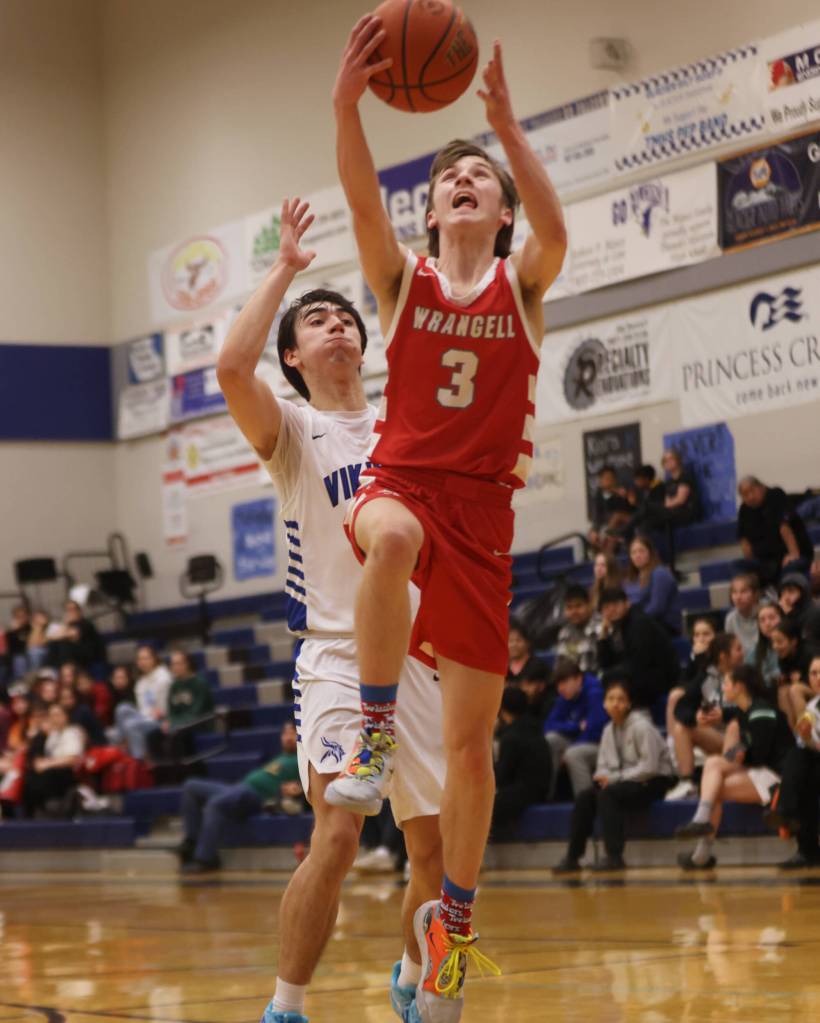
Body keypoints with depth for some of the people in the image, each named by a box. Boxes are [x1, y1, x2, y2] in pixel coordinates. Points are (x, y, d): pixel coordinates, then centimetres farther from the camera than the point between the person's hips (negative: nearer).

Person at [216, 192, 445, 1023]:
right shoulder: (292, 431, 1)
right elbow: (231, 367, -18)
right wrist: (283, 269, -11)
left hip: (420, 650, 5)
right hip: (338, 654, -4)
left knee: (437, 842, 9)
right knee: (337, 835, -21)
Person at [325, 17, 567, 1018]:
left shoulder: (523, 283, 7)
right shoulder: (401, 277, 8)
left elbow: (555, 231, -17)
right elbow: (364, 204, -12)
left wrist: (507, 125, -28)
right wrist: (346, 104, -28)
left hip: (482, 509, 1)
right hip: (401, 479, -1)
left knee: (471, 739, 1)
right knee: (393, 539, -43)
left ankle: (453, 915, 19)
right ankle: (374, 734, -29)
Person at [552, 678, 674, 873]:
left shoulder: (641, 726, -14)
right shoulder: (609, 730, 9)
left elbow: (649, 767, -20)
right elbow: (603, 765, 12)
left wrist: (615, 778, -18)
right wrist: (602, 776, -13)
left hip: (653, 782, -7)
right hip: (627, 782, 7)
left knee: (607, 794, -30)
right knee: (584, 797, -11)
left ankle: (614, 857, -30)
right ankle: (572, 857, -10)